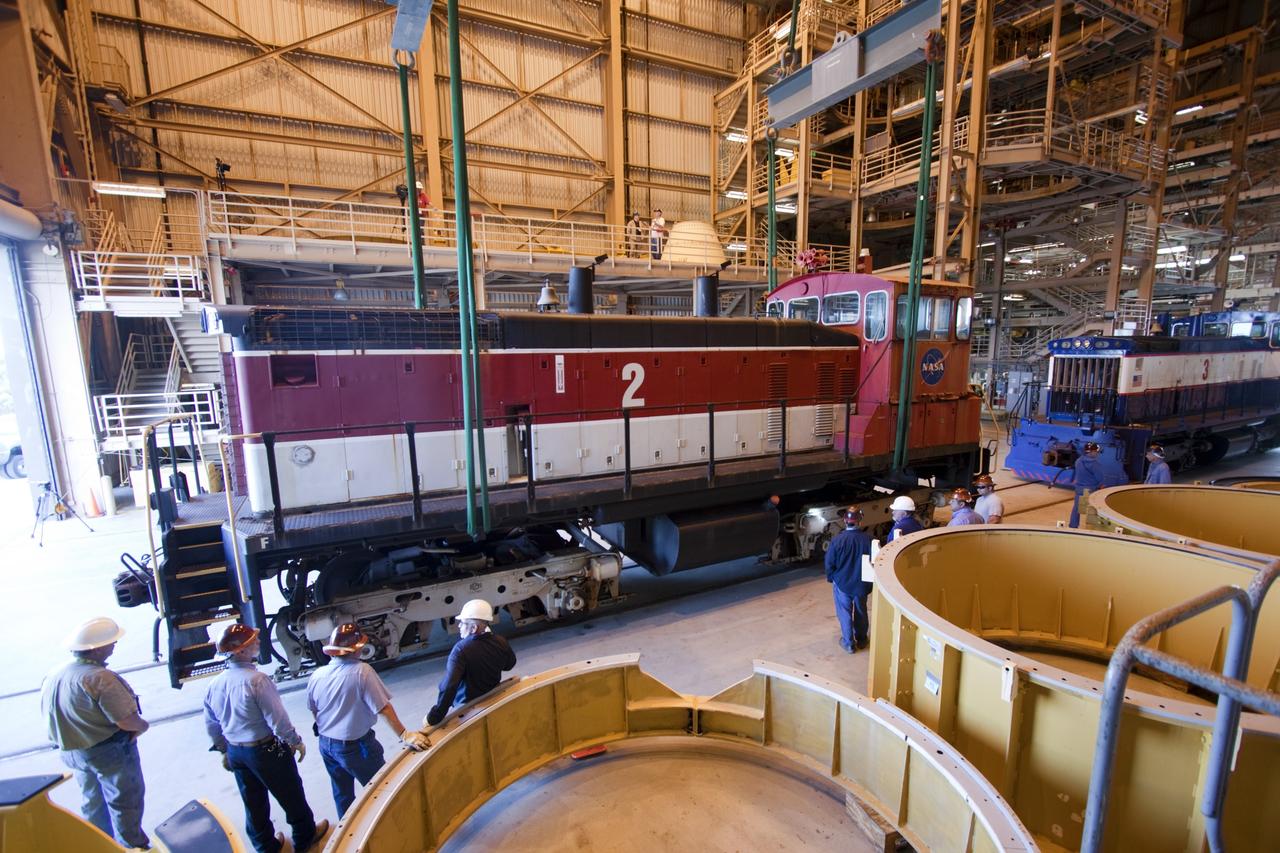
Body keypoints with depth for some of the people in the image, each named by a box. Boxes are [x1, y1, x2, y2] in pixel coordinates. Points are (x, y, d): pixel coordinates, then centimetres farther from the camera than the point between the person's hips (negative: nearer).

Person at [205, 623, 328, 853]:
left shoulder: (215, 684, -5)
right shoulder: (256, 680, -28)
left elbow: (211, 726, 8)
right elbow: (278, 719, -23)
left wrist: (224, 751, 23)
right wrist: (296, 742, -8)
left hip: (235, 752, 6)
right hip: (266, 750, -6)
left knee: (253, 803, 23)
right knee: (291, 796, 15)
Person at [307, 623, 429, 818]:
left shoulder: (316, 676, -10)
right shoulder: (361, 672, -27)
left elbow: (314, 711, 6)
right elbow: (384, 709, -25)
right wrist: (404, 735, -18)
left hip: (326, 744, 6)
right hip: (355, 746, -6)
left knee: (342, 793, 25)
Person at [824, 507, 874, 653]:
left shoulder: (838, 539, -21)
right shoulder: (868, 539, -16)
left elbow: (829, 563, -12)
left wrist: (831, 578, 7)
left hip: (842, 583, -2)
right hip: (861, 583, 2)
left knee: (845, 613, 12)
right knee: (861, 611, 21)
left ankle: (848, 643, 19)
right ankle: (861, 640, 36)